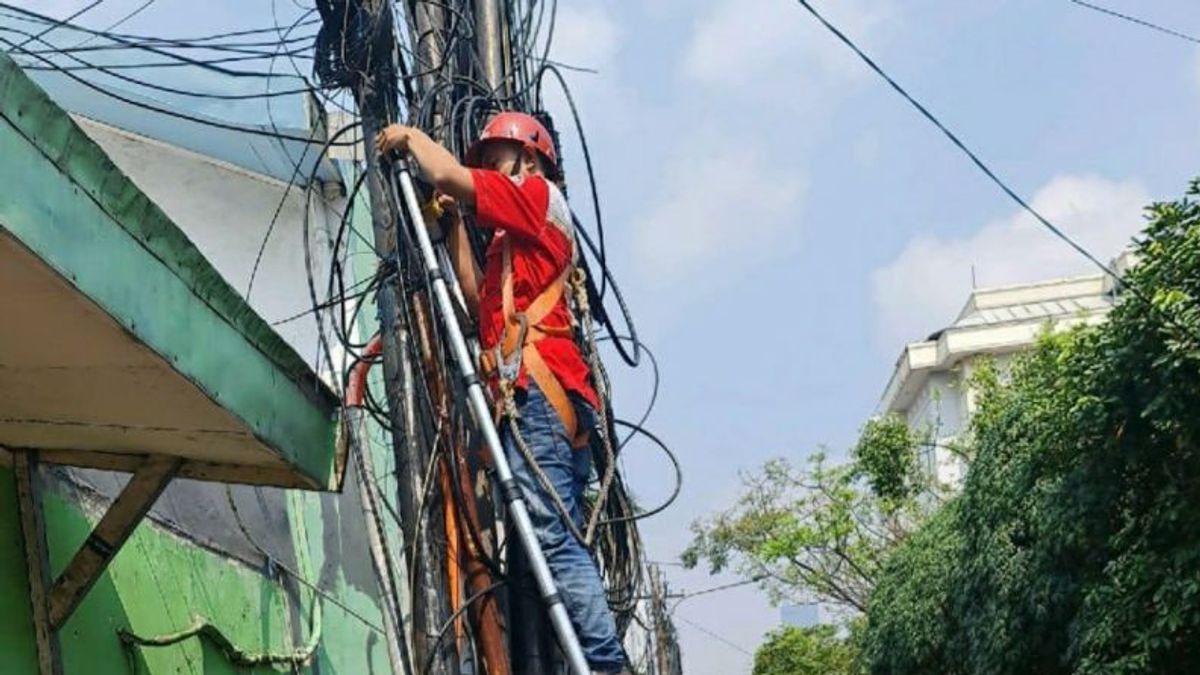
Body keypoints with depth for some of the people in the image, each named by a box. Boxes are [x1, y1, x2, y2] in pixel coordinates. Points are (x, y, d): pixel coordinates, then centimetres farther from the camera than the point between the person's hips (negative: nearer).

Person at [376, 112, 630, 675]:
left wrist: (410, 136, 17)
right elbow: (479, 304, 30)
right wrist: (454, 226, 30)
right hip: (541, 397, 9)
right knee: (559, 540, 1)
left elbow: (448, 174, -1)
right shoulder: (513, 242, 33)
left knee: (552, 537, -19)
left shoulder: (540, 195, 8)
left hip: (537, 390, -9)